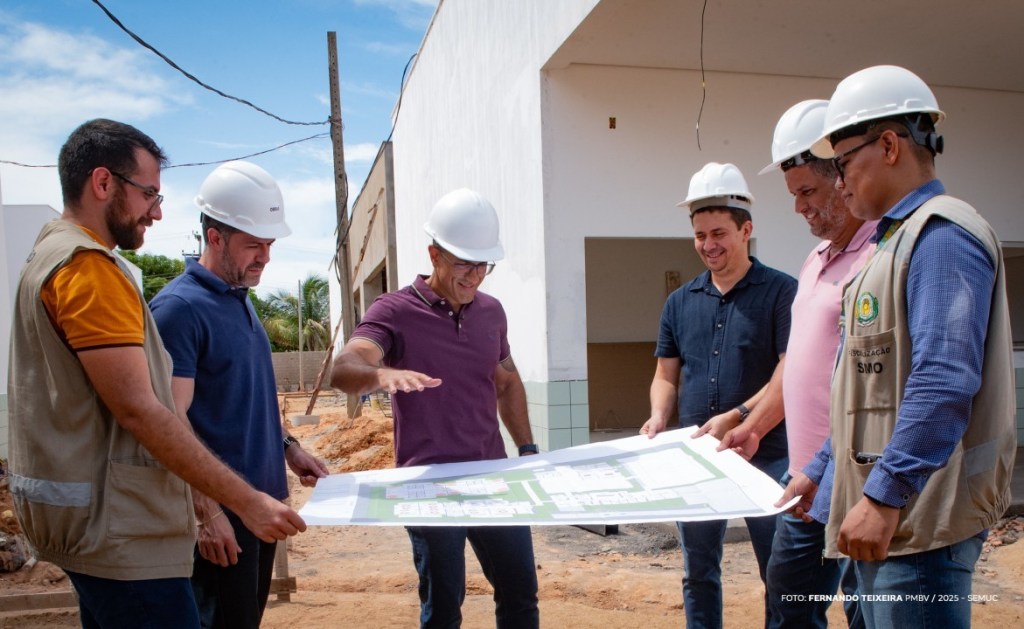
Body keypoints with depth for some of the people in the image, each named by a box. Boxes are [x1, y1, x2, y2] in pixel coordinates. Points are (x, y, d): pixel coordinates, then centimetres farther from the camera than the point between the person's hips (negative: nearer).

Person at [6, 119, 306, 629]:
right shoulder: (89, 267, -17)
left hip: (95, 522, 10)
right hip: (116, 529, -10)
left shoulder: (50, 257, 14)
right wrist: (247, 502, -22)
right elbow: (138, 410, -23)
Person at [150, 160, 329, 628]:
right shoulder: (178, 307, -16)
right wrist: (206, 511, -22)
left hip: (260, 498, 9)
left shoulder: (241, 300, 10)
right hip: (220, 512, -8)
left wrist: (287, 447, 13)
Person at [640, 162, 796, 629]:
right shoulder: (680, 302, 9)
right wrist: (659, 416, -7)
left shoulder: (782, 292, -5)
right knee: (698, 574, 14)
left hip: (766, 456, -4)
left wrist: (737, 418, -24)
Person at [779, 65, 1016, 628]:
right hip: (885, 515, 10)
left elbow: (944, 382, -24)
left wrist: (884, 496, -25)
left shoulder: (941, 233, -12)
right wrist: (820, 472, 24)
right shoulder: (896, 242, 18)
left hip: (920, 516, -10)